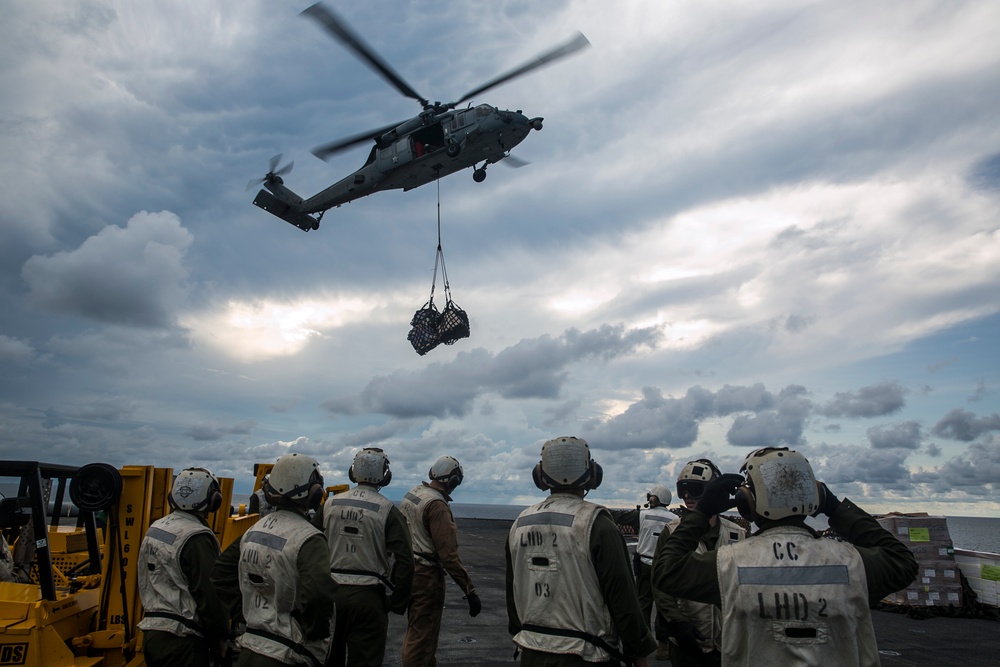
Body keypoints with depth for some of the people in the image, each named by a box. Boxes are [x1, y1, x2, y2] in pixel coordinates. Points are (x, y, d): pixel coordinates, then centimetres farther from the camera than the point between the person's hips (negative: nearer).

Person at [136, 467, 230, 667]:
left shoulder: (154, 529, 8)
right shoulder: (197, 539, -20)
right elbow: (210, 595, -19)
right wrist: (219, 639, -9)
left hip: (151, 631, 9)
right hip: (181, 640, -9)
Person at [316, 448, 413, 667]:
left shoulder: (329, 505, 1)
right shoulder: (388, 511, -10)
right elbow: (404, 561, -14)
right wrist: (397, 603, -3)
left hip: (329, 592, 4)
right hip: (367, 596, -4)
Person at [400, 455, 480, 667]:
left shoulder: (412, 493, 4)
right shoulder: (437, 506, -22)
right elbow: (449, 555, -26)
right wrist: (470, 591, -23)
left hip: (408, 569, 9)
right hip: (426, 576, -9)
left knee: (416, 629, 23)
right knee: (422, 636, 3)